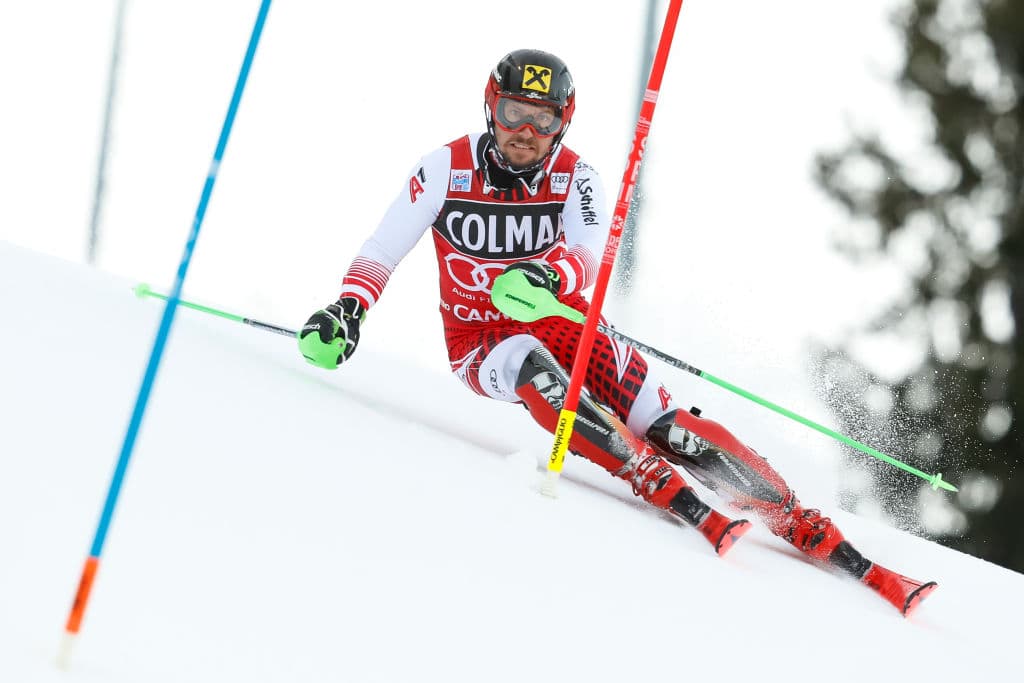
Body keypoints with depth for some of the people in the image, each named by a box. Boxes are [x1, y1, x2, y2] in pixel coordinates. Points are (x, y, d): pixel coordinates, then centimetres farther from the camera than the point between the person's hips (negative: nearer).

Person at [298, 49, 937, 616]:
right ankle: (680, 500, -45)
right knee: (532, 366, -36)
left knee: (663, 423, -18)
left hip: (563, 326, 1)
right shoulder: (447, 169, -6)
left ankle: (810, 529, -18)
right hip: (483, 345, -1)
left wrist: (549, 276, -47)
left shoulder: (576, 178, -6)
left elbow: (589, 258, -24)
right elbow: (383, 250, -6)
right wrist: (347, 310, -24)